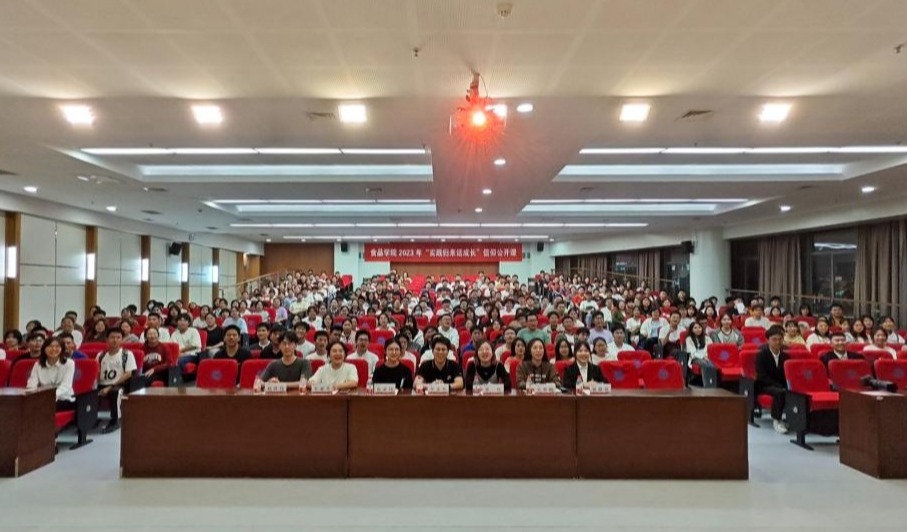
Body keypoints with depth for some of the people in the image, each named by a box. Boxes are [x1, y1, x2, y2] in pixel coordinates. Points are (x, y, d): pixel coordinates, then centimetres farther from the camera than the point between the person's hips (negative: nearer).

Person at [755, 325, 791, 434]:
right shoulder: (761, 355, -6)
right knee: (780, 392, -36)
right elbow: (762, 376, -13)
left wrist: (788, 385, -12)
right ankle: (776, 421, -23)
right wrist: (778, 385, -23)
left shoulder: (785, 356, 8)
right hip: (765, 386, -4)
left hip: (782, 385, 4)